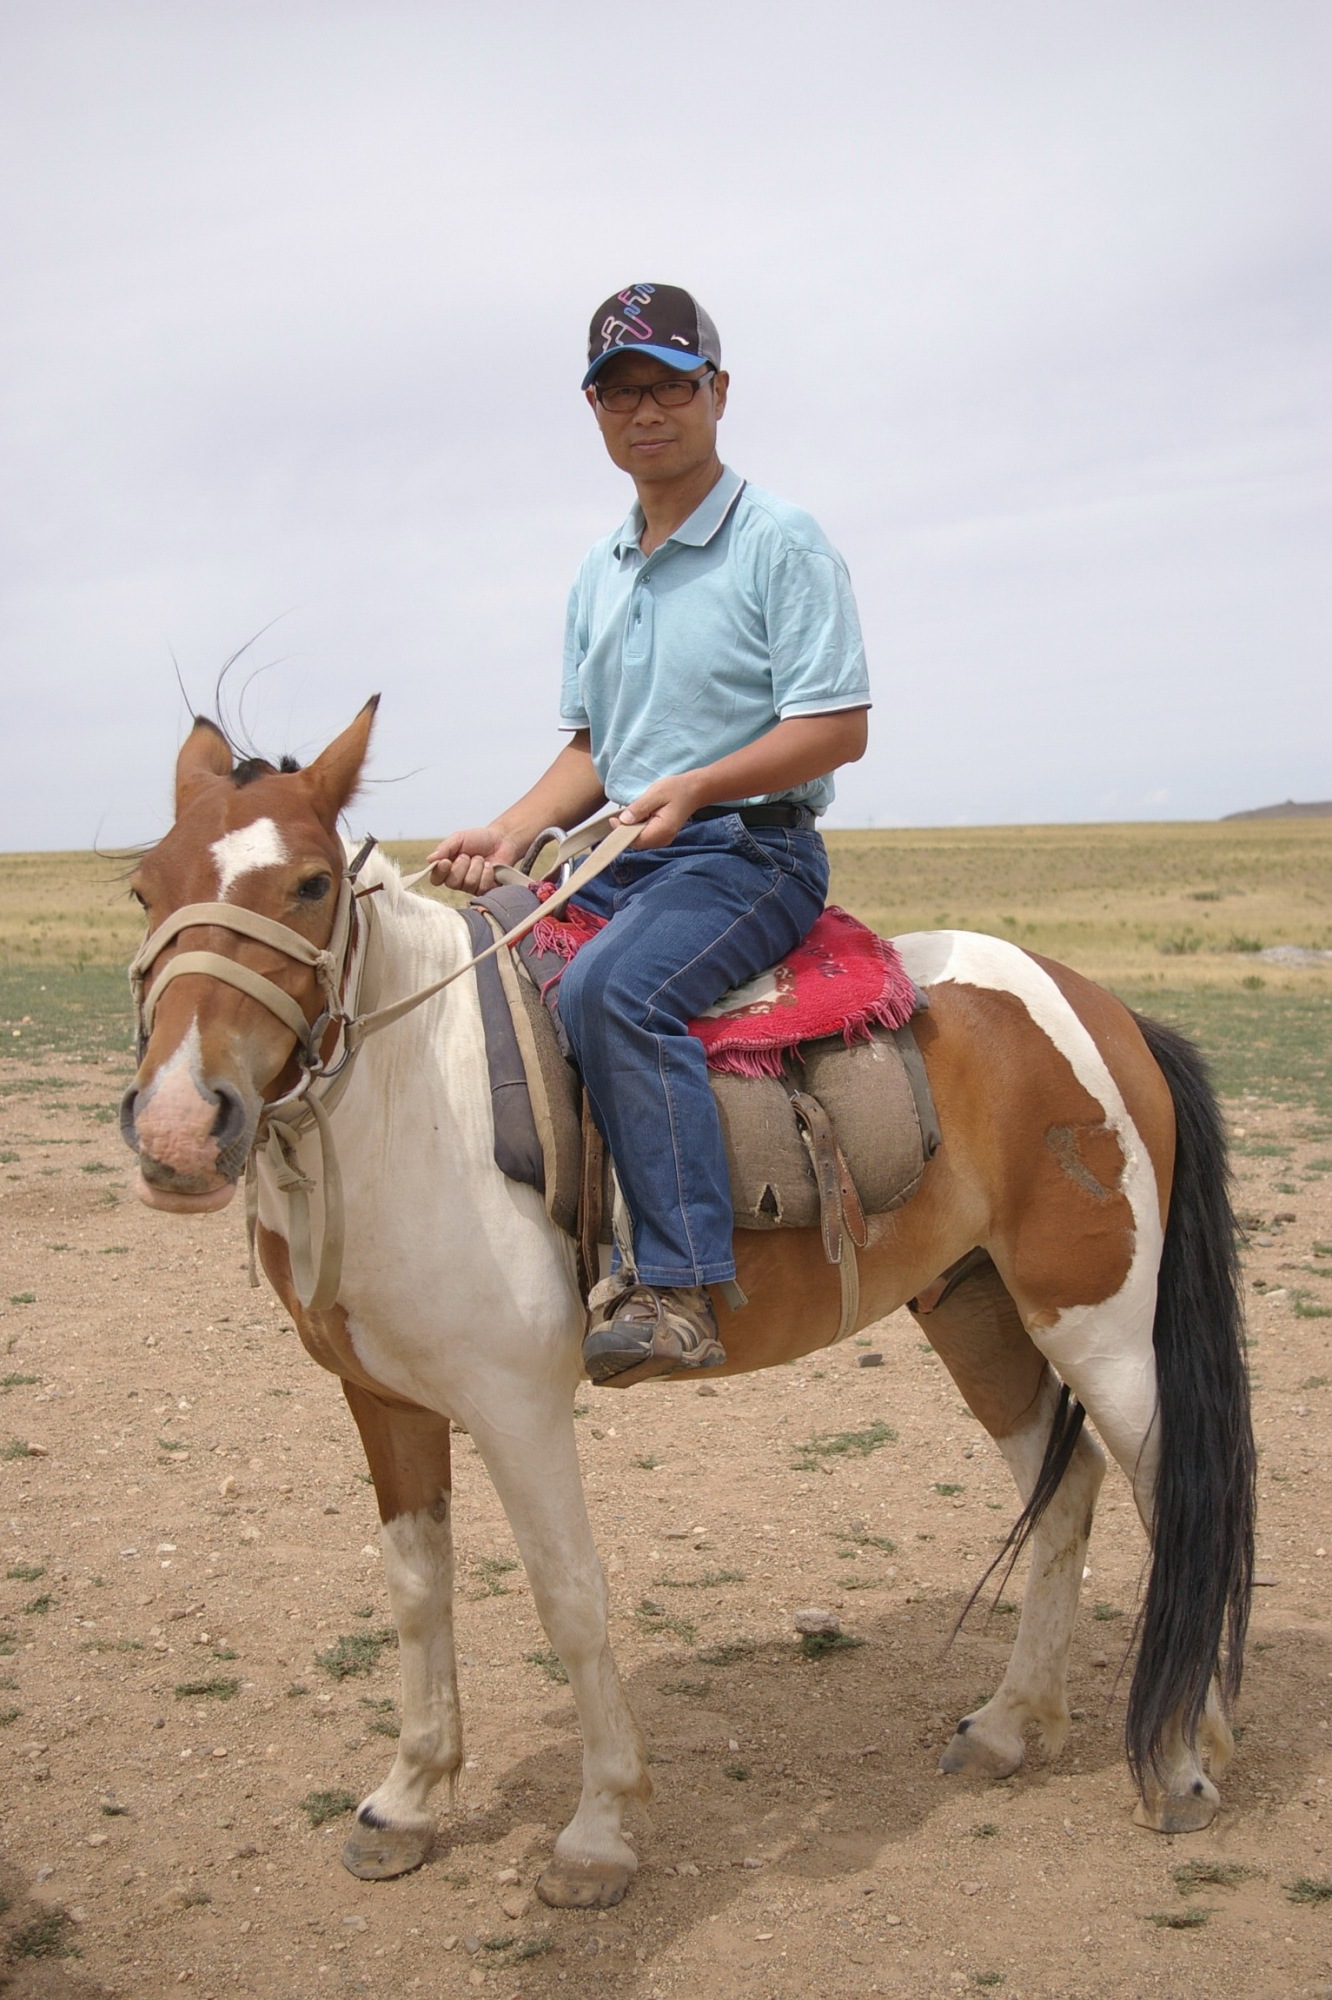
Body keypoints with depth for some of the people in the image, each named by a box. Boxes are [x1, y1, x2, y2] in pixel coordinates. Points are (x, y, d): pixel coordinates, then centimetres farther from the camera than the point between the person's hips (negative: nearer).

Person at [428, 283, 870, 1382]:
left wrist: (694, 788, -23)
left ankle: (677, 1289, -36)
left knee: (612, 989, -35)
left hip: (750, 850, -8)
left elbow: (837, 725, -11)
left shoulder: (781, 540, -4)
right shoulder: (600, 574, 18)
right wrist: (511, 832, 2)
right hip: (617, 859, 8)